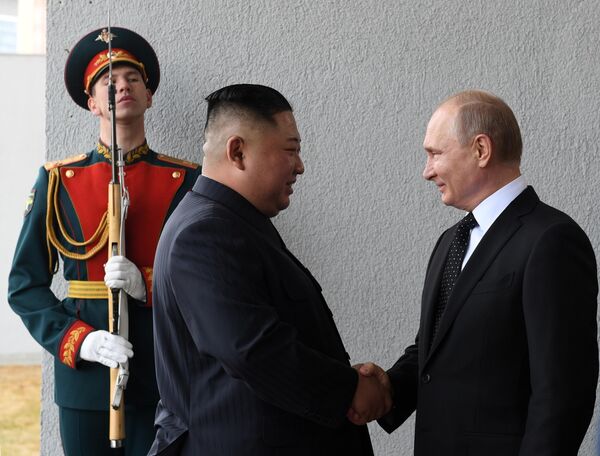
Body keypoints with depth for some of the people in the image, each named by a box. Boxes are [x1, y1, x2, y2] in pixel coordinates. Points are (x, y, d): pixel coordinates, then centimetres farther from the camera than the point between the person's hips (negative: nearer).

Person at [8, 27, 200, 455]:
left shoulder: (186, 180, 4)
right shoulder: (58, 181, 5)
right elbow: (25, 284, 2)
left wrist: (148, 286, -17)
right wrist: (78, 340, -14)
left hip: (162, 376, 0)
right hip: (83, 371, 0)